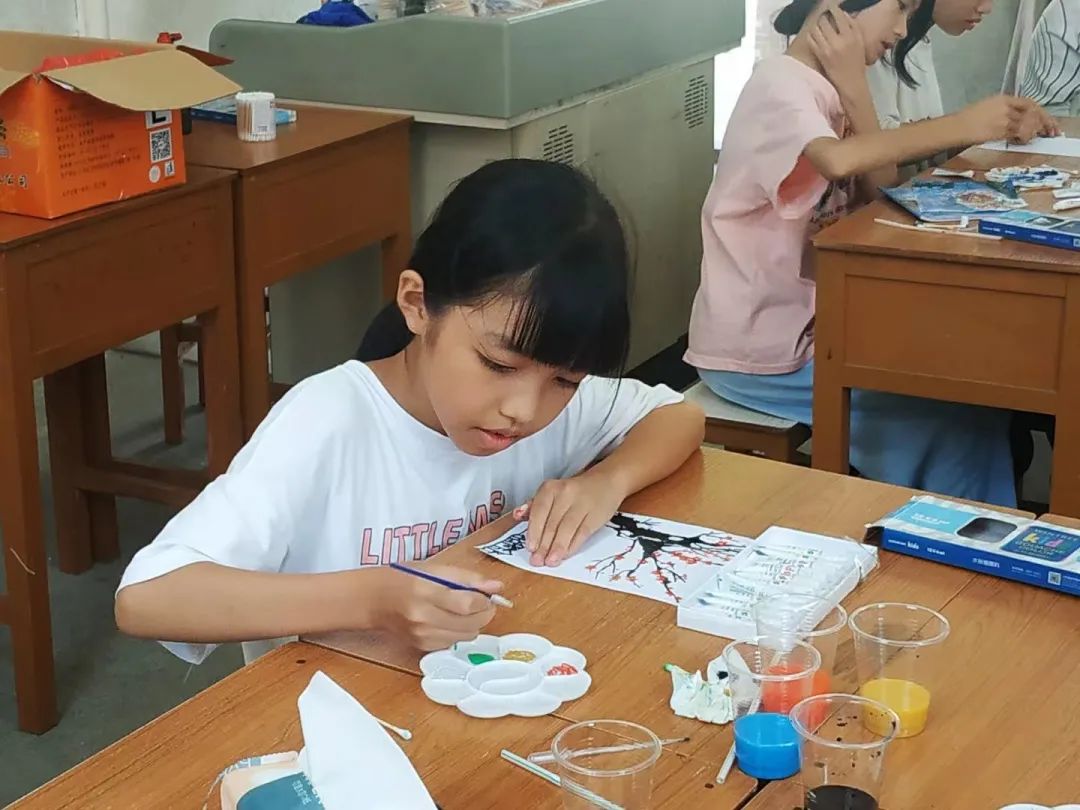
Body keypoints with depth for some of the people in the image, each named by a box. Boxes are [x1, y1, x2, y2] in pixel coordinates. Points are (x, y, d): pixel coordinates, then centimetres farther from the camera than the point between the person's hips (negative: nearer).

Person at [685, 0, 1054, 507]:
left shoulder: (824, 90, 9)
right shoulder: (781, 84, -18)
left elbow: (878, 189, 0)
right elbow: (837, 161, -38)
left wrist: (852, 87, -10)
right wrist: (961, 126, -30)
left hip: (805, 322, 9)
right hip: (758, 349, -8)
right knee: (954, 406, -6)